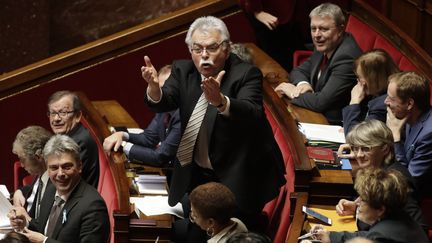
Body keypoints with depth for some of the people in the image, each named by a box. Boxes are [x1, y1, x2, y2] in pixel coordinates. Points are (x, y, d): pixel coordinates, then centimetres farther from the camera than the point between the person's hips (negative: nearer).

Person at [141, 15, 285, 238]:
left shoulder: (246, 74, -17)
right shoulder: (183, 71, 0)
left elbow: (253, 114, -34)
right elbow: (163, 102, -13)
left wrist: (220, 101, -54)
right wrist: (154, 86, -37)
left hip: (238, 178, -5)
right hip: (196, 175, 5)